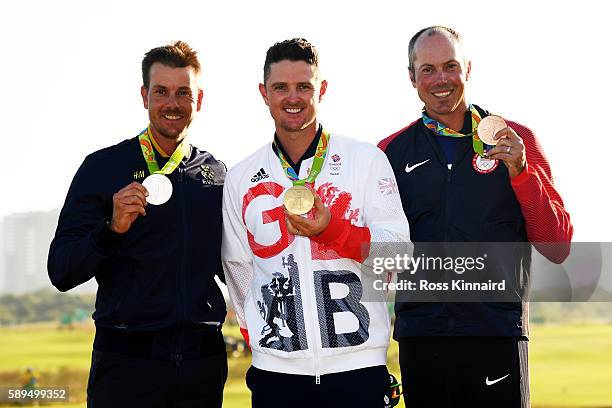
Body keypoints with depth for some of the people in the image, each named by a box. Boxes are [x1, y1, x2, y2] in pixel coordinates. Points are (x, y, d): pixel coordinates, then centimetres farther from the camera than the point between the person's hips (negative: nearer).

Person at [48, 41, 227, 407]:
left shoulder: (216, 173, 10)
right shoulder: (104, 167, -1)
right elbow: (61, 273, -6)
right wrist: (112, 229, -22)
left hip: (204, 362, 3)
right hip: (126, 363, -3)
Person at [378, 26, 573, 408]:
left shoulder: (517, 141, 4)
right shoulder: (392, 151, 8)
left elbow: (558, 248, 1)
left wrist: (520, 172, -11)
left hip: (498, 333, -1)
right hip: (420, 334, 1)